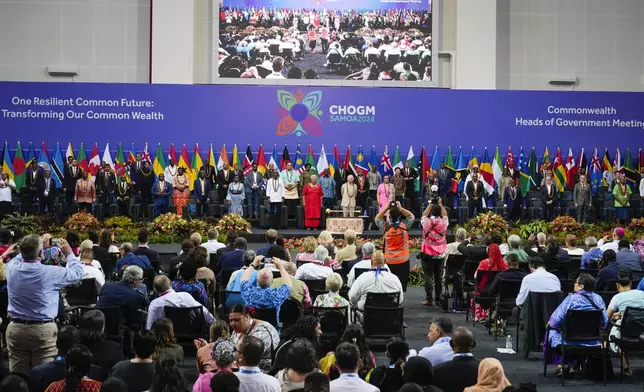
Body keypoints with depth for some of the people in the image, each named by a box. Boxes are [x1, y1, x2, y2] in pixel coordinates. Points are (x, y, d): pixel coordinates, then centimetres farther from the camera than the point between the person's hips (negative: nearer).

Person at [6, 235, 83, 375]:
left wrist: (29, 248, 31)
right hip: (44, 330, -4)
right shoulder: (51, 273, -13)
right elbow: (77, 273, 4)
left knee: (17, 377, 8)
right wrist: (69, 253, 17)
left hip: (15, 328, 4)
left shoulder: (12, 268, -3)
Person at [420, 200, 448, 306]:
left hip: (427, 254, -2)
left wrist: (430, 205, 17)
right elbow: (445, 215, 15)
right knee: (439, 277, 9)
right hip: (440, 255, 2)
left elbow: (424, 215, 12)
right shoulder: (443, 223, -8)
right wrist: (440, 205, 22)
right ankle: (438, 299, 13)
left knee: (428, 277, 0)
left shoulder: (426, 222, -11)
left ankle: (429, 299, -1)